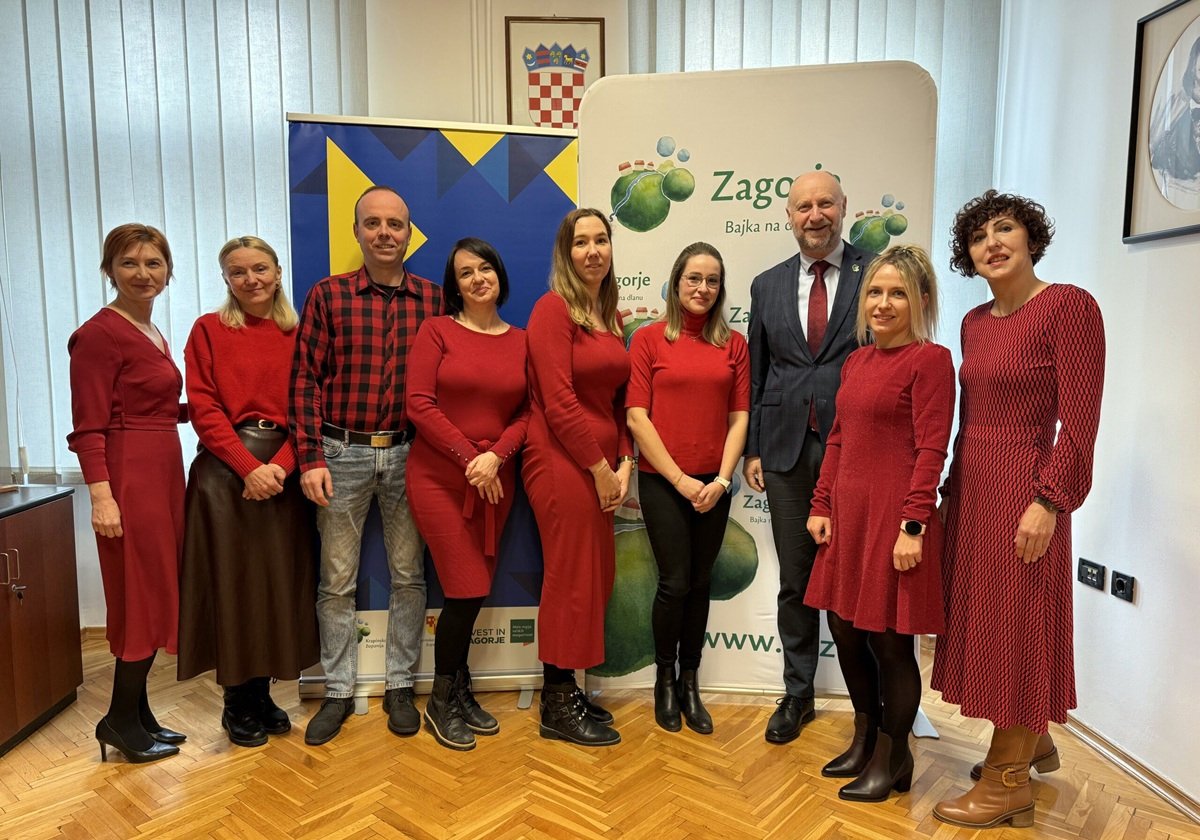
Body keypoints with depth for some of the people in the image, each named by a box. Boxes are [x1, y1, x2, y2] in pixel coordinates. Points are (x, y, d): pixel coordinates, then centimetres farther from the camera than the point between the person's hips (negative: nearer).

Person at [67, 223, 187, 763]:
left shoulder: (151, 333, 15)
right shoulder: (100, 333, -10)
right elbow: (89, 427, -15)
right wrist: (101, 496, -21)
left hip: (164, 469, 9)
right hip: (129, 474, -9)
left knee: (154, 594, 13)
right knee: (142, 596, -1)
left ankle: (135, 713, 25)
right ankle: (122, 720, 14)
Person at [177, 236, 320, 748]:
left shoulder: (297, 335, 8)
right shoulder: (209, 330, 3)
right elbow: (204, 409, -5)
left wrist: (280, 465, -12)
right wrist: (248, 467, -15)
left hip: (282, 471, 2)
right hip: (225, 470, -2)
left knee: (278, 582, 7)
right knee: (231, 582, 3)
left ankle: (262, 694, 23)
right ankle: (238, 702, 18)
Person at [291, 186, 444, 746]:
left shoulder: (433, 299, 3)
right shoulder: (327, 295, 0)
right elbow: (305, 379, -2)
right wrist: (311, 458, -9)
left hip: (408, 453, 1)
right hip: (341, 452, -1)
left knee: (408, 574, 9)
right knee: (337, 579, 8)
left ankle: (400, 686, 25)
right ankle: (338, 692, 23)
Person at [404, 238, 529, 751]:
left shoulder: (521, 342, 7)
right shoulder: (437, 330, -3)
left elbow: (529, 411, 2)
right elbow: (418, 403, -10)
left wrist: (495, 456, -14)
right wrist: (468, 458, -14)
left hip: (495, 482, 4)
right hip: (439, 476, -3)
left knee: (475, 591, 8)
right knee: (466, 589, -5)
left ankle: (459, 690, 30)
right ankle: (442, 702, 17)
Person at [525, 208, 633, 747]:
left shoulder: (608, 315, 14)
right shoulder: (553, 308, -10)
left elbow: (616, 398, 14)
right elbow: (559, 402, -16)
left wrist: (623, 462, 3)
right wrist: (599, 467, -12)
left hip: (600, 466, 8)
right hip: (562, 463, -8)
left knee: (596, 579, 12)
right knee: (571, 581, 0)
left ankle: (564, 690, 28)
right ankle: (557, 709, 17)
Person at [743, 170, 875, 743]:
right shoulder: (767, 286, 11)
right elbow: (756, 374, 11)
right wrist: (751, 449, 7)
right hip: (787, 449, 3)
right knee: (795, 580, 11)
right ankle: (797, 693, 27)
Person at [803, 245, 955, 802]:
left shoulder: (930, 360, -9)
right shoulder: (856, 361, 12)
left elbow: (931, 452, -14)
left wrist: (913, 526, -18)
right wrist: (821, 506, 9)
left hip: (894, 516, -7)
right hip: (848, 513, 7)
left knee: (888, 640, 4)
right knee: (845, 629, 14)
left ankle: (893, 759, 25)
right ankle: (865, 740, 35)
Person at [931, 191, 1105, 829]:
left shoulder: (1069, 305, -11)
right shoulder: (974, 323, 11)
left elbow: (1079, 421, -16)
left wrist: (1048, 500, -21)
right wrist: (950, 491, 14)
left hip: (1022, 488, -7)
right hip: (971, 487, 8)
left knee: (1014, 624, 2)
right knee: (980, 618, 16)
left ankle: (1008, 783, 19)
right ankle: (1033, 744, 38)